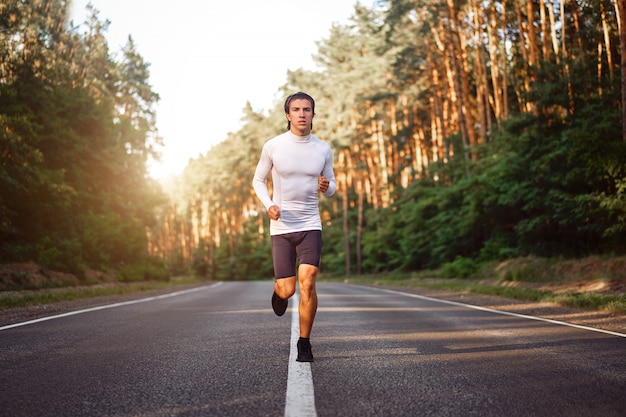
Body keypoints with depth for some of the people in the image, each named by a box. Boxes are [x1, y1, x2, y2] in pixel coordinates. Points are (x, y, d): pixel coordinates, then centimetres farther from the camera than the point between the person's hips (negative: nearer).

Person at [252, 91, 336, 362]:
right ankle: (278, 292, 41)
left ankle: (304, 344, 5)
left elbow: (331, 186, 13)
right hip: (281, 226, 0)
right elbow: (258, 180, 9)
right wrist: (268, 205, -10)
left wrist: (327, 187, -13)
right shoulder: (273, 146, -3)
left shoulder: (323, 149, 2)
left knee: (307, 283, -13)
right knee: (287, 289, 0)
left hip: (310, 225, 1)